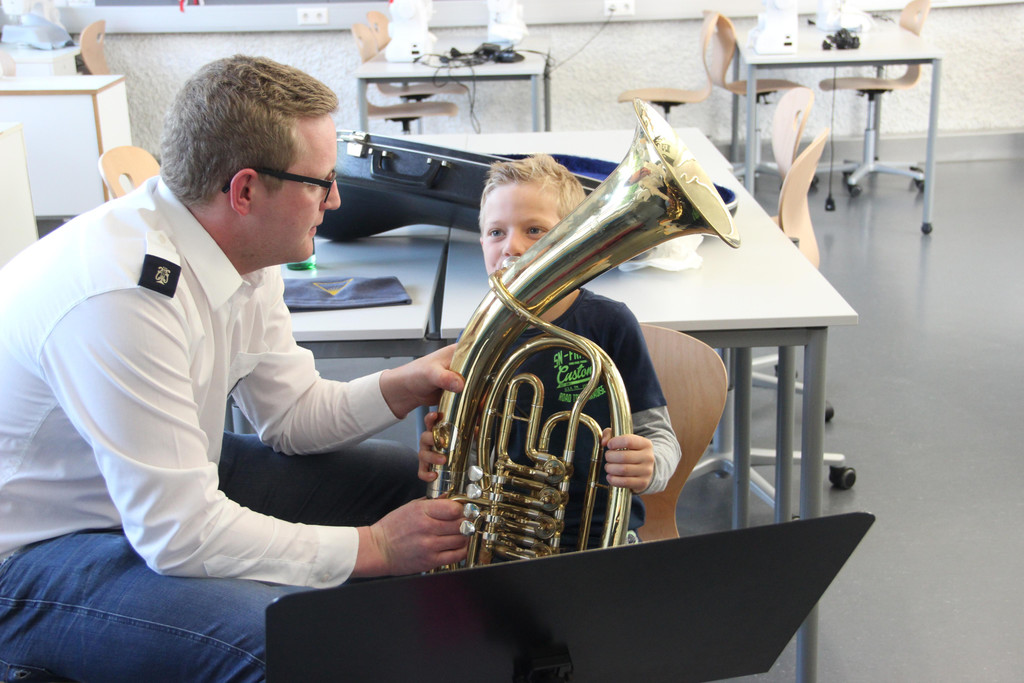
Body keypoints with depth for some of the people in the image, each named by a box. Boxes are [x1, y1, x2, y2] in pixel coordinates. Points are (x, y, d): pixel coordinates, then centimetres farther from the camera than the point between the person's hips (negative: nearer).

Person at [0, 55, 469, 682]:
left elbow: (292, 414, 6)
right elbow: (178, 534, -31)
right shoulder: (122, 296, -34)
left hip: (172, 484, 9)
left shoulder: (243, 253, -5)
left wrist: (404, 385, -12)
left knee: (413, 482, 6)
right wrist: (374, 547, -23)